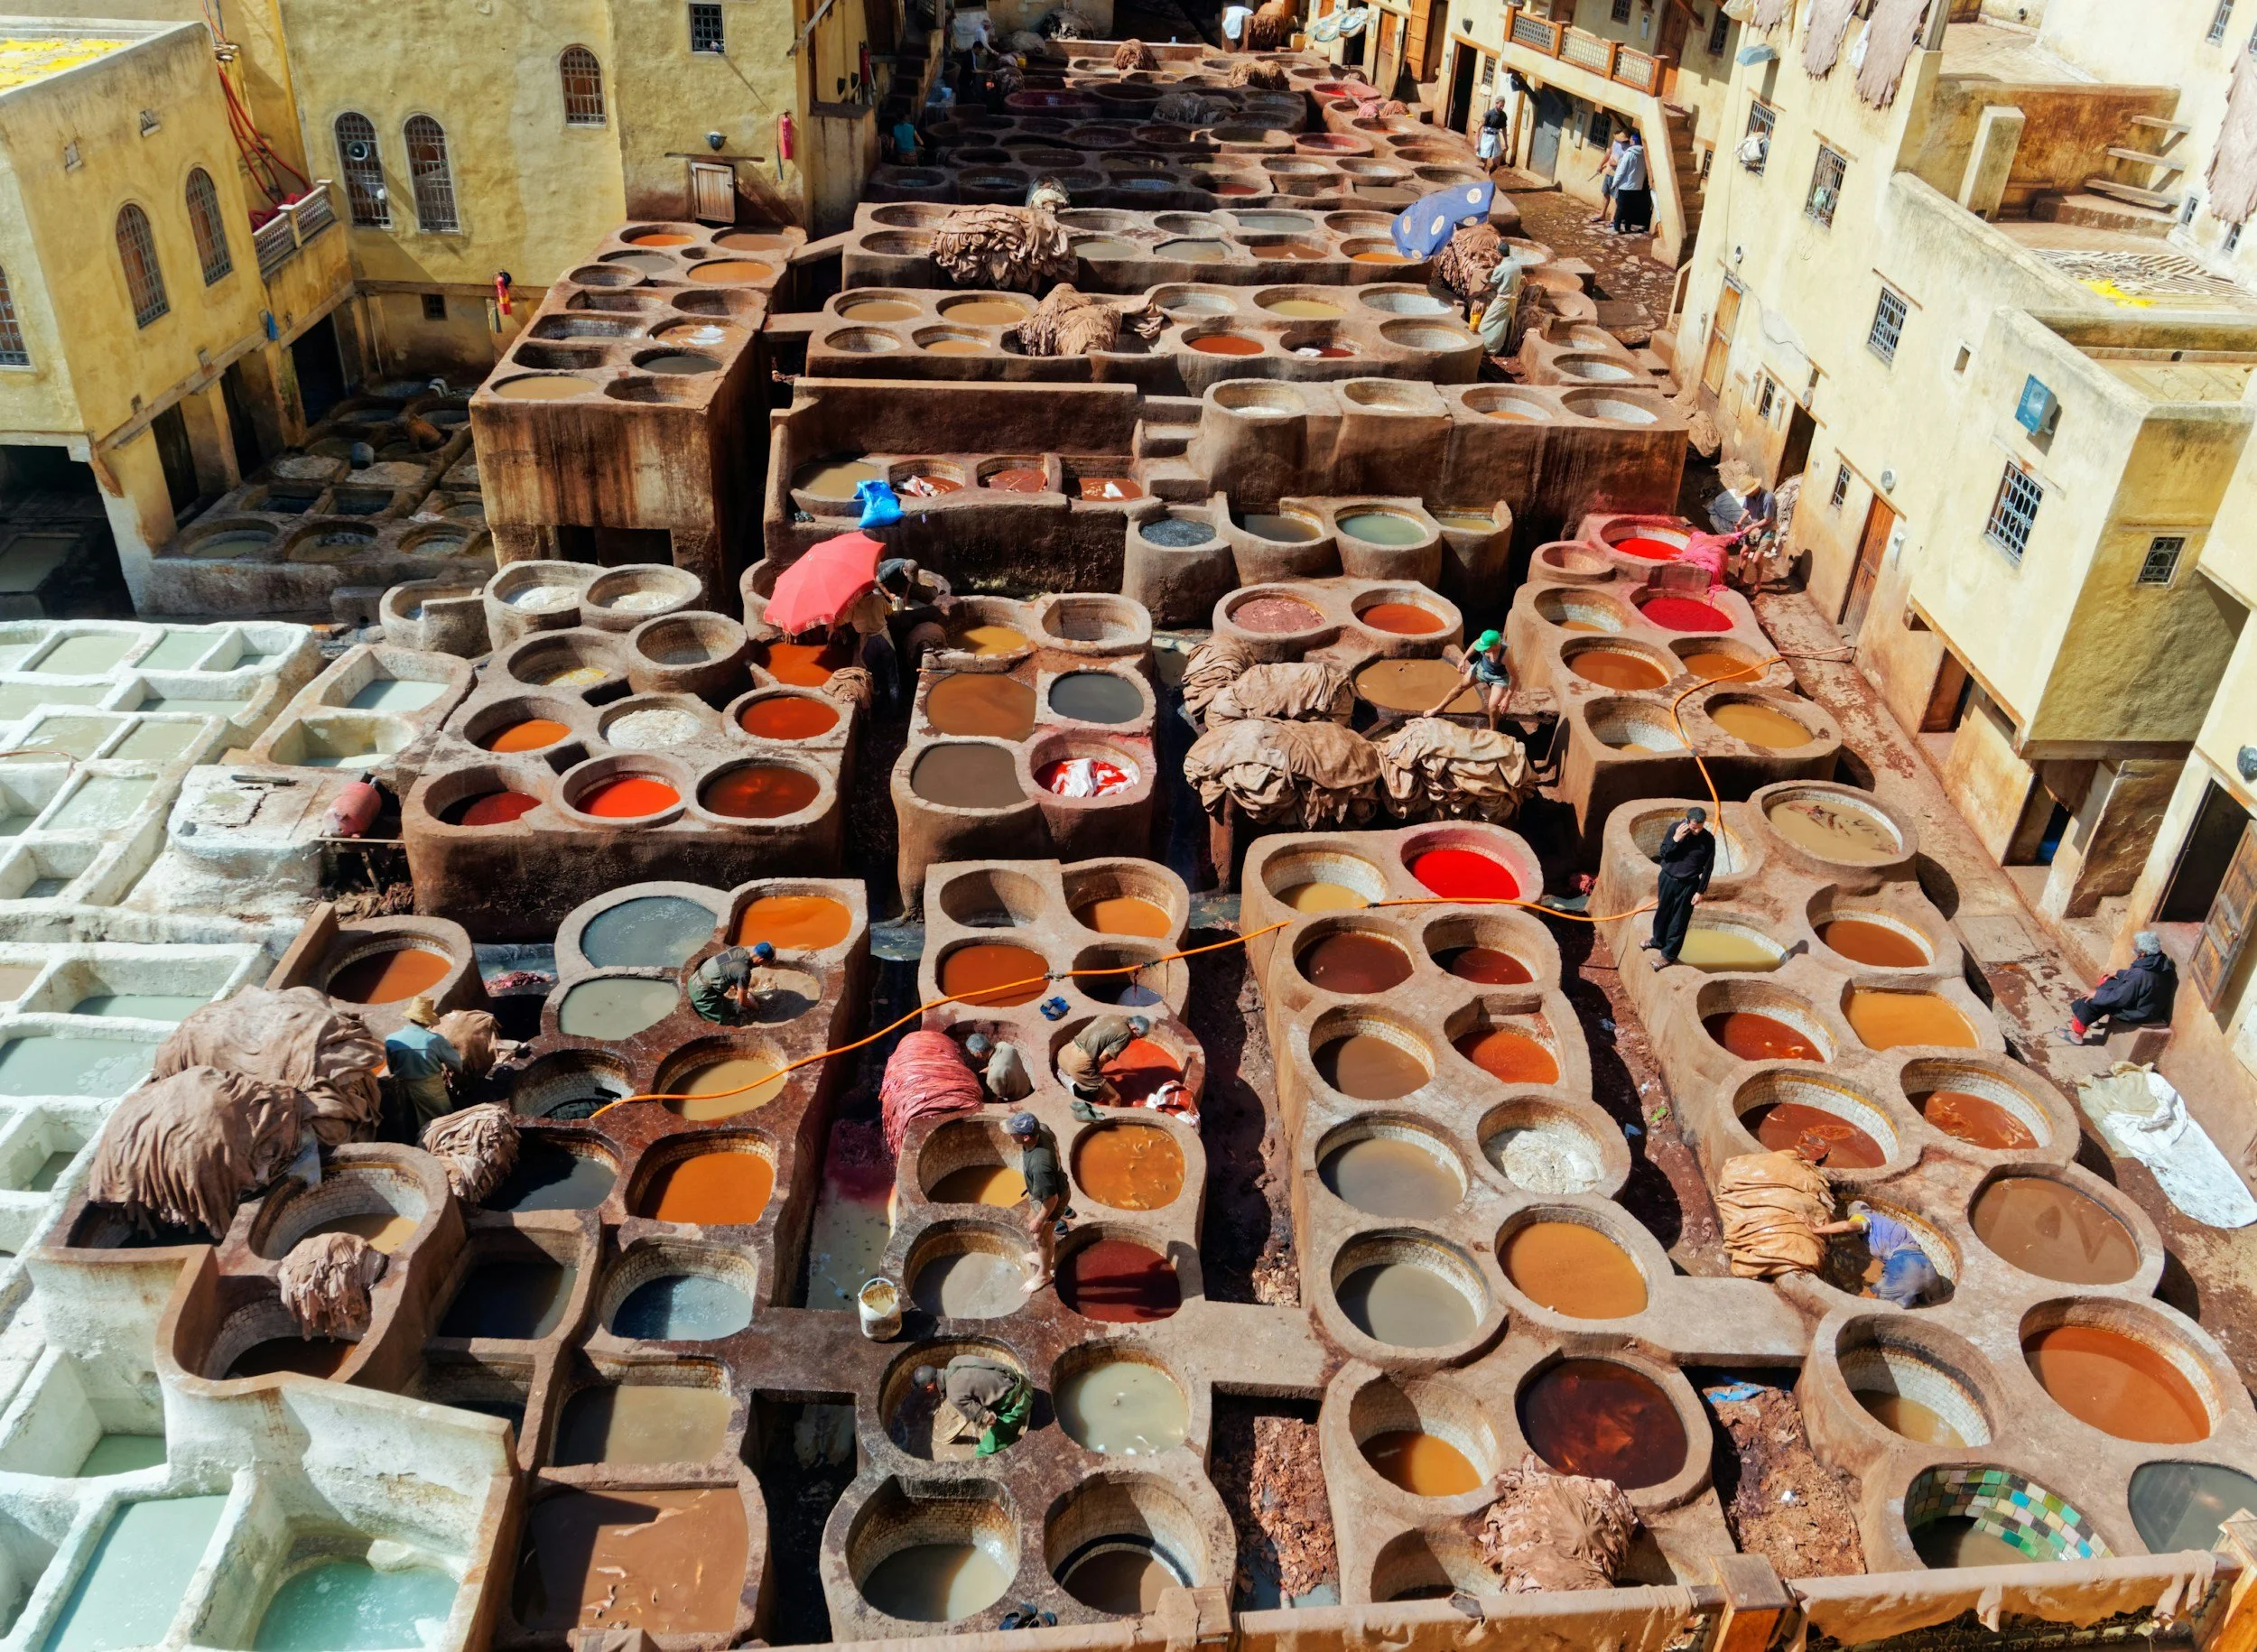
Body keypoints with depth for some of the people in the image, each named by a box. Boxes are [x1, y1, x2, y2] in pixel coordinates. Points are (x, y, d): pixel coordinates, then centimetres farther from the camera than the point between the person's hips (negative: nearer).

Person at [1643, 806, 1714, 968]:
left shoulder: (1708, 839, -16)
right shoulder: (1676, 828, -12)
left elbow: (1708, 867, -8)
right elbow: (1663, 853, -9)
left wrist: (1700, 891, -8)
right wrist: (1675, 839, -26)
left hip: (1688, 885, -3)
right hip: (1667, 879, 3)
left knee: (1679, 920, 7)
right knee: (1662, 912, 22)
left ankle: (1669, 954, 20)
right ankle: (1658, 940, 45)